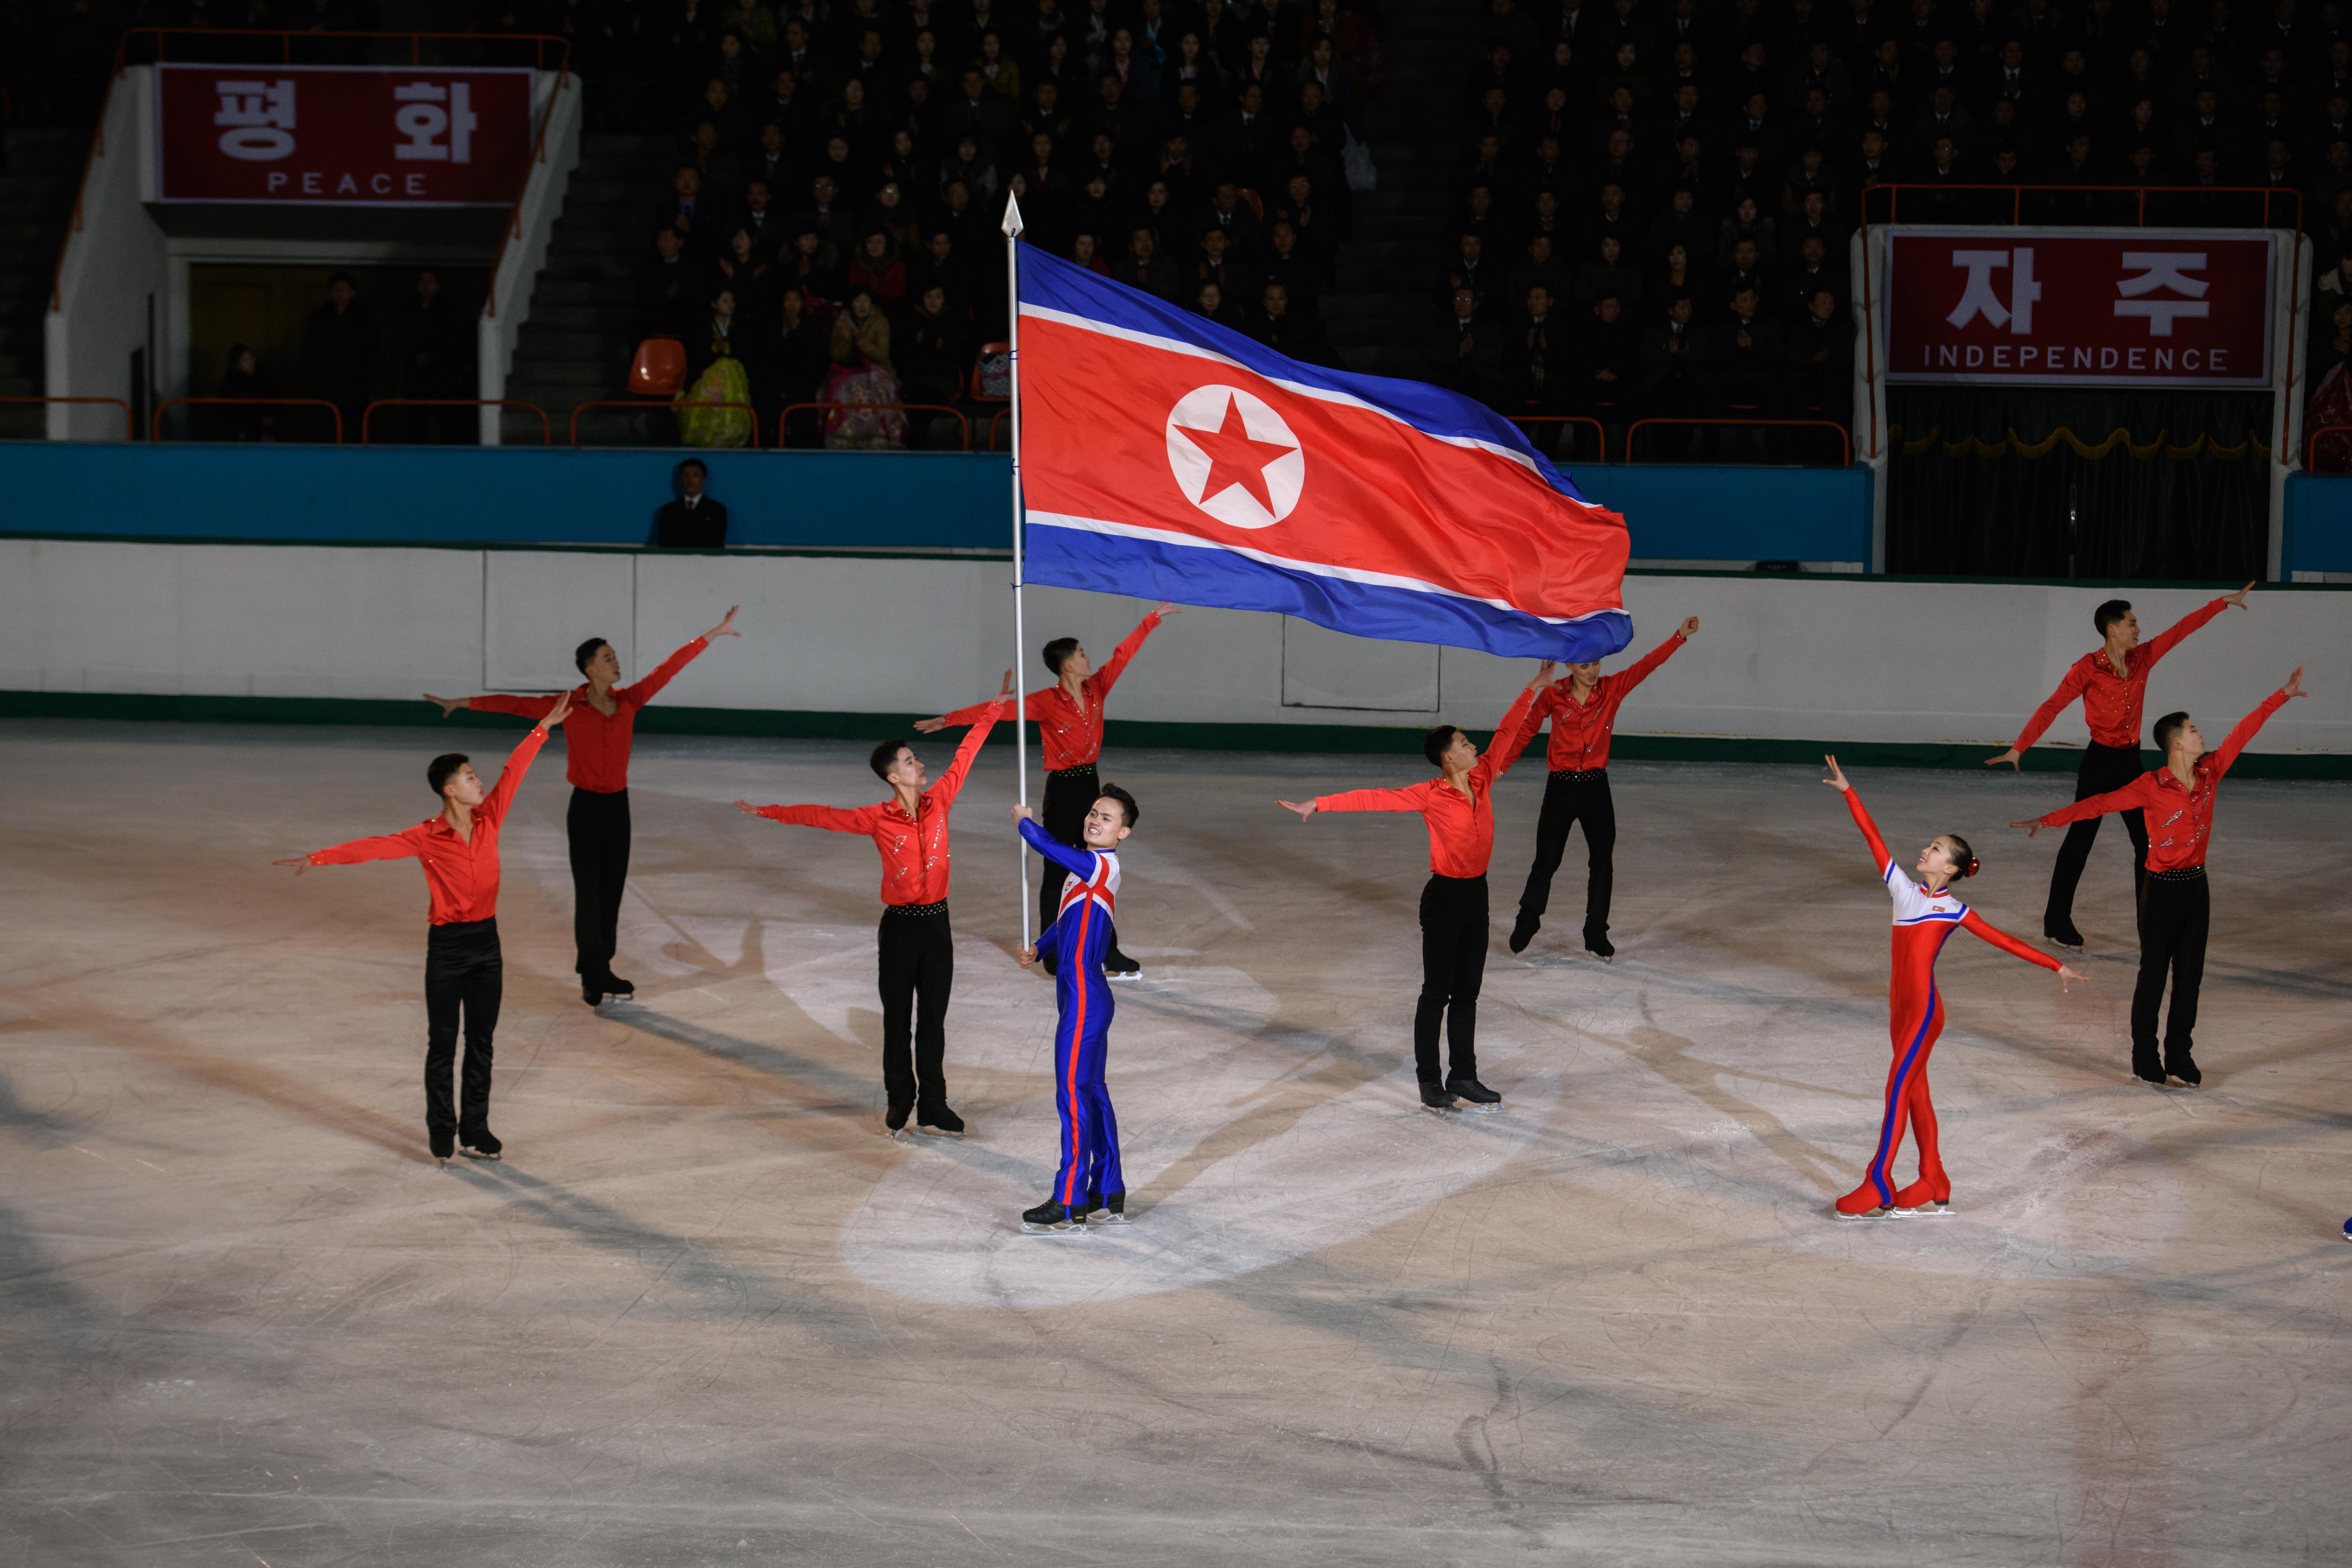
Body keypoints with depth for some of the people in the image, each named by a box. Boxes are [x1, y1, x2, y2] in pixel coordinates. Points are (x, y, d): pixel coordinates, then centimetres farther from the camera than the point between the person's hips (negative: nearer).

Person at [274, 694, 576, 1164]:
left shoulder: (489, 821, 0)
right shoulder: (427, 838, -13)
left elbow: (514, 771, 3)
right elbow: (374, 847, -20)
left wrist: (543, 728, 6)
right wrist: (318, 859, -28)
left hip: (487, 941, 5)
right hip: (448, 947, -5)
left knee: (481, 1042, 10)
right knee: (443, 1043, 4)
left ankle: (475, 1132, 17)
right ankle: (441, 1133, 13)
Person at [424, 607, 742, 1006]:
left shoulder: (628, 701, 1)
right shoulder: (568, 706, -7)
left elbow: (669, 668, 2)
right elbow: (513, 704, -7)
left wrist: (714, 633, 3)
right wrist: (463, 703, -10)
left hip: (618, 807, 4)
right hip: (586, 808, -4)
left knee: (612, 890, 9)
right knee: (589, 892, 0)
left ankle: (603, 971, 19)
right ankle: (592, 977, 9)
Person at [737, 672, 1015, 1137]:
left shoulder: (938, 801, 0)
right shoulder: (878, 819, -10)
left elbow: (964, 757, 8)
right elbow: (822, 816, -9)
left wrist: (996, 708, 14)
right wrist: (767, 812, -12)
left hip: (937, 924, 3)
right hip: (900, 925, -3)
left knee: (933, 1020, 7)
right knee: (898, 1019, 6)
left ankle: (932, 1109, 10)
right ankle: (899, 1102, 17)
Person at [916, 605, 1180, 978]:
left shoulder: (1096, 689, 3)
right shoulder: (1047, 703, -14)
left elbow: (1123, 654, 11)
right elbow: (998, 710, -18)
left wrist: (1154, 618, 16)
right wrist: (949, 720, -23)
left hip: (1090, 786, 6)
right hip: (1063, 791, -6)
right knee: (1057, 873, 1)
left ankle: (1108, 955, 13)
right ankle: (1054, 957, 6)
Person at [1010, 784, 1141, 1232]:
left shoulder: (1102, 866, -16)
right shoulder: (1086, 868, 14)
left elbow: (1049, 848, -23)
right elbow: (1065, 925, 24)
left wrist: (1024, 822, -3)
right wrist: (1038, 950, 7)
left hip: (1085, 1000, -10)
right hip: (1081, 997, 10)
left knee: (1073, 1095, -7)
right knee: (1092, 1094, 14)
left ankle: (1070, 1204, -4)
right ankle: (1109, 1196, 21)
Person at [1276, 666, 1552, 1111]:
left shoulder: (1482, 781, 2)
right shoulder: (1431, 795, -14)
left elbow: (1506, 735, 10)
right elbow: (1376, 799, -19)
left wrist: (1536, 686, 16)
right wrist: (1318, 804, -26)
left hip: (1477, 895, 6)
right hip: (1445, 897, -6)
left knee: (1467, 992, 11)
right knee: (1437, 992, 0)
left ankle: (1463, 1077, 18)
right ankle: (1430, 1082, 6)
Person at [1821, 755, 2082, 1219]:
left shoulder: (1954, 910, -2)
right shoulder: (1903, 888, 9)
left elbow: (2005, 941, 2)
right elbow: (1873, 837, 9)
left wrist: (2055, 966, 1)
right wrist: (1848, 790, 7)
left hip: (1924, 1010, -6)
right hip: (1901, 1006, 6)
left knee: (1898, 1091, -8)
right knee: (1915, 1093, 10)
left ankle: (1879, 1190, -8)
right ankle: (1933, 1188, 17)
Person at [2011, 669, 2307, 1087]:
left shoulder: (2210, 772, -1)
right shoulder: (2151, 787, -17)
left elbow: (2244, 732, 8)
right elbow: (2099, 804, -22)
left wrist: (2282, 696, 13)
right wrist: (2048, 820, -29)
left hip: (2197, 886, 6)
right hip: (2164, 891, -6)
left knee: (2190, 977, 9)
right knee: (2154, 977, 3)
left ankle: (2180, 1060, 17)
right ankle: (2146, 1060, 13)